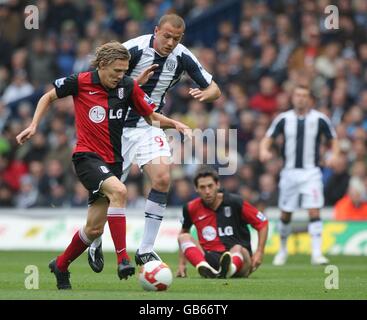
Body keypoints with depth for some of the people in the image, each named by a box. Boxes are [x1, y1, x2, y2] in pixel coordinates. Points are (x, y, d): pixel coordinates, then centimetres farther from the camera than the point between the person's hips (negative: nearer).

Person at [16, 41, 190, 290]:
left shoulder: (128, 86, -1)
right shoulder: (80, 82, -8)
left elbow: (151, 116, 9)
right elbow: (49, 97, 8)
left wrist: (174, 123, -9)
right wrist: (34, 126, -1)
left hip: (112, 161, 4)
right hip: (86, 156, -4)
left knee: (94, 229, 6)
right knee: (118, 191, -33)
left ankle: (61, 265, 32)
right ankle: (123, 258, -33)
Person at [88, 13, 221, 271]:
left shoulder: (182, 57, -7)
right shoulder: (134, 49, -20)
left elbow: (215, 90, 0)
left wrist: (204, 95, -24)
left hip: (150, 127, 3)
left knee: (163, 179, -17)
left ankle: (146, 250, -8)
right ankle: (95, 243, 27)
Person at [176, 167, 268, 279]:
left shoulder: (234, 202, -4)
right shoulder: (192, 208, 3)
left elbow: (262, 223, 3)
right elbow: (183, 232, 21)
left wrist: (259, 252, -6)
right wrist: (182, 264, 14)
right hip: (210, 260, 2)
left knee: (238, 249, -35)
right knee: (184, 237, -18)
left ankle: (228, 269, -74)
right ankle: (205, 268, -50)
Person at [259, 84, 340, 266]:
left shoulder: (319, 119, -1)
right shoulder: (284, 119, 3)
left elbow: (333, 139, 8)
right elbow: (268, 138, 6)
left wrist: (335, 155, -12)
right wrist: (264, 150, -16)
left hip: (311, 172, -2)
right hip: (290, 172, 2)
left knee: (314, 212, -14)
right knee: (285, 214, 8)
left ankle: (316, 253, -14)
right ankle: (282, 250, 28)